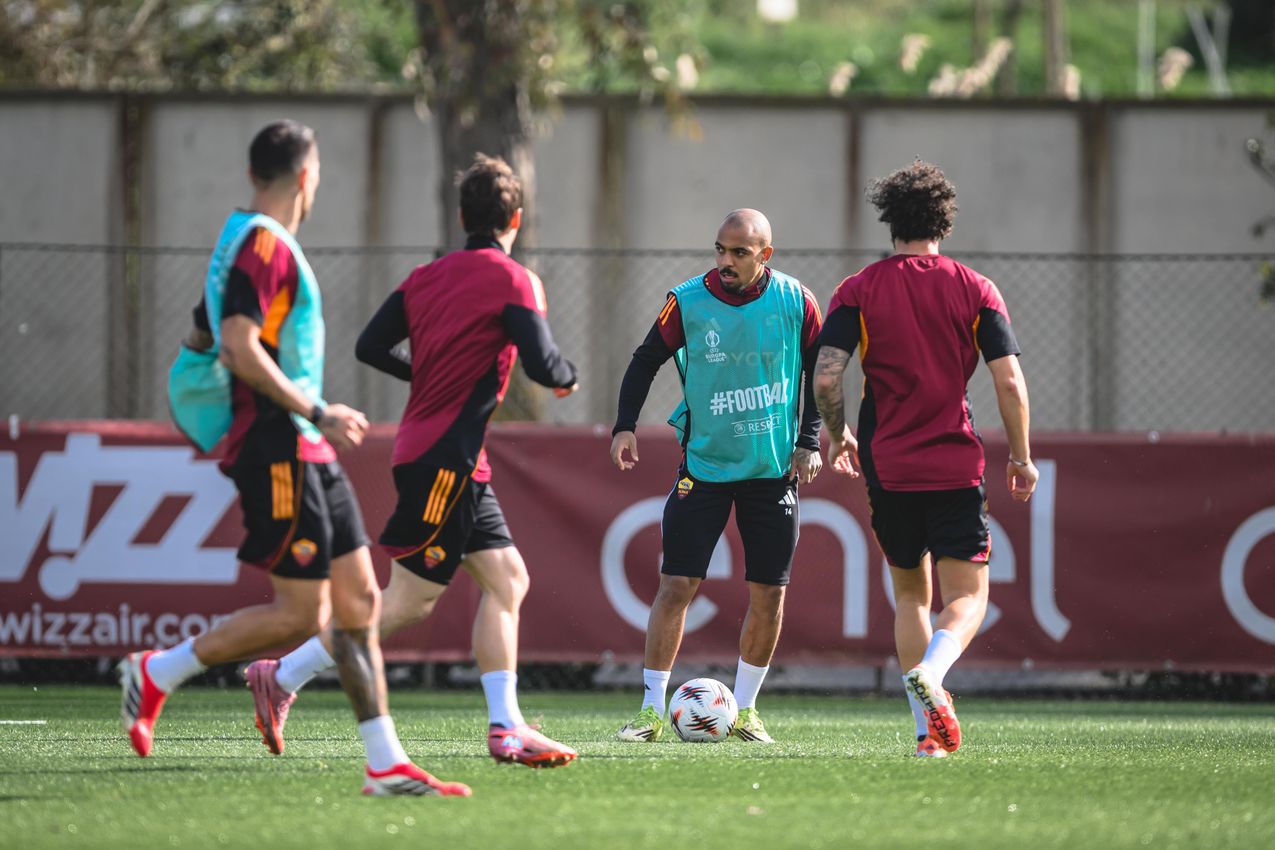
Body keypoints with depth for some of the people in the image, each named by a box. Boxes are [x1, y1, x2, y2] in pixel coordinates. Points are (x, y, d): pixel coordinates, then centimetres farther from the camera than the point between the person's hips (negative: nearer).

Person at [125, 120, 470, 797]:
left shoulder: (248, 241, 18)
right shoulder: (263, 244, -12)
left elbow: (201, 345, 24)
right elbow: (238, 348, -22)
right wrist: (316, 412, -20)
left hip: (306, 454, 10)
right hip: (277, 451, -10)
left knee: (359, 600, 5)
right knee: (301, 612, -9)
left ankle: (387, 765, 3)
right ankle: (157, 674, 3)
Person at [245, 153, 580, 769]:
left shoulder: (426, 278, 11)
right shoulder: (513, 281, -9)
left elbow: (369, 346, 10)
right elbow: (543, 365, -18)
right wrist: (568, 376, 4)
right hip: (447, 458, -9)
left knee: (507, 580, 8)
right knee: (408, 599, -5)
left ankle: (505, 727, 3)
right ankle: (283, 678, -3)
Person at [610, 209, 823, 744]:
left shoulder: (796, 303, -6)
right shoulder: (688, 302, -9)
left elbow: (819, 373, 6)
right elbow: (646, 361, 3)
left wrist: (809, 441, -1)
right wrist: (625, 426, -8)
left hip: (774, 471, 1)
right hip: (704, 466, -1)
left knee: (768, 593, 2)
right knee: (676, 584, -8)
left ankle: (744, 709, 17)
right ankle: (652, 710, -1)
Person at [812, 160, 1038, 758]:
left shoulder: (859, 291, 0)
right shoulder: (974, 289, 0)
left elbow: (825, 378, -9)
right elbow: (1010, 383, -5)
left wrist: (838, 435, 10)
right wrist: (1021, 459, 7)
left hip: (887, 466, 1)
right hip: (956, 464, -1)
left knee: (910, 592, 17)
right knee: (967, 594, 3)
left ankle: (927, 730, 10)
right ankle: (929, 673, -29)